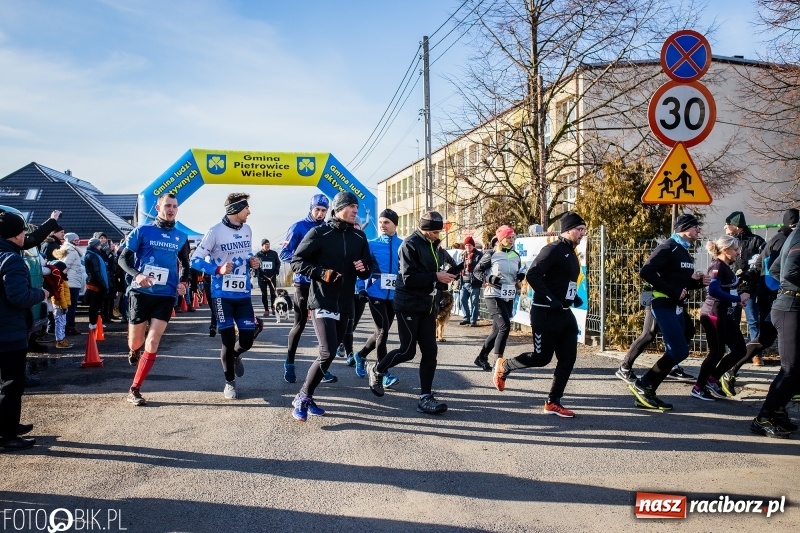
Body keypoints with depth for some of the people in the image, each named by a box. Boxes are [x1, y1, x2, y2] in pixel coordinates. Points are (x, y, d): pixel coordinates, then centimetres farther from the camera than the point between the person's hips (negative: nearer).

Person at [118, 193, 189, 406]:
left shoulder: (181, 237, 8)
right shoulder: (142, 231, -2)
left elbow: (186, 264, 21)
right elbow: (123, 258, -1)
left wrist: (184, 282, 2)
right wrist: (136, 275, -20)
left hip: (166, 295, 2)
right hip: (141, 293, -1)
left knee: (153, 343, -7)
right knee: (135, 342, 9)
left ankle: (135, 390, 1)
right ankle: (134, 352, 47)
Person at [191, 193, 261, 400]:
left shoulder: (247, 230, 7)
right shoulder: (216, 231, -12)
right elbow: (196, 259, -9)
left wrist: (253, 261, 0)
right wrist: (218, 269, -23)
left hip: (243, 294, 5)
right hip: (223, 294, -5)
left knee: (247, 339, 1)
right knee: (228, 340, 2)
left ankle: (235, 356, 37)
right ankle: (229, 382, 20)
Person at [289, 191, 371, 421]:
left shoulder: (359, 236, 9)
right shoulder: (319, 233, -7)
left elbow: (367, 271, 17)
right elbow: (296, 262, -7)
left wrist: (363, 269, -7)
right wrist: (321, 272, -20)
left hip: (345, 304, 6)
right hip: (322, 302, -6)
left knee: (331, 352, 11)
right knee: (328, 353, -16)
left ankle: (305, 396, 26)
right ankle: (303, 397, 2)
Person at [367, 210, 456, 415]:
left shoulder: (434, 246, 11)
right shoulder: (410, 244, -13)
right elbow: (408, 278, -20)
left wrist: (445, 278, -1)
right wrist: (435, 277, -23)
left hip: (427, 305, 7)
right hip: (408, 305, -7)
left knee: (430, 351, 1)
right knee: (408, 350, -1)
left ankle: (425, 397, 7)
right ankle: (376, 370, 26)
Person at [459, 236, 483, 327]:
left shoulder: (479, 255, -4)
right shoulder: (462, 255, 15)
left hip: (474, 283, -6)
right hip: (464, 283, 6)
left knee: (474, 302, 0)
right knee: (463, 301, 9)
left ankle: (473, 320, 6)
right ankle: (467, 318, 22)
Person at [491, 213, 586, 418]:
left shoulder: (571, 254, 15)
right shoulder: (553, 250, -14)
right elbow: (532, 275, -23)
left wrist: (575, 298, 10)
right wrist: (550, 300, -24)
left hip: (565, 314, 9)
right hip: (545, 314, -9)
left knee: (568, 358, 4)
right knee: (541, 357, -1)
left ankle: (553, 402, 14)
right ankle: (503, 366, 23)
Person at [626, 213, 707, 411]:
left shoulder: (684, 251, 18)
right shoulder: (668, 248, -11)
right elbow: (646, 272, -22)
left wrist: (697, 281, 3)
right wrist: (673, 291, -21)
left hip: (678, 308, 10)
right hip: (665, 306, -10)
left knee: (675, 352, 8)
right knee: (680, 351, -12)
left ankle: (647, 393, 14)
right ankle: (641, 385, -1)